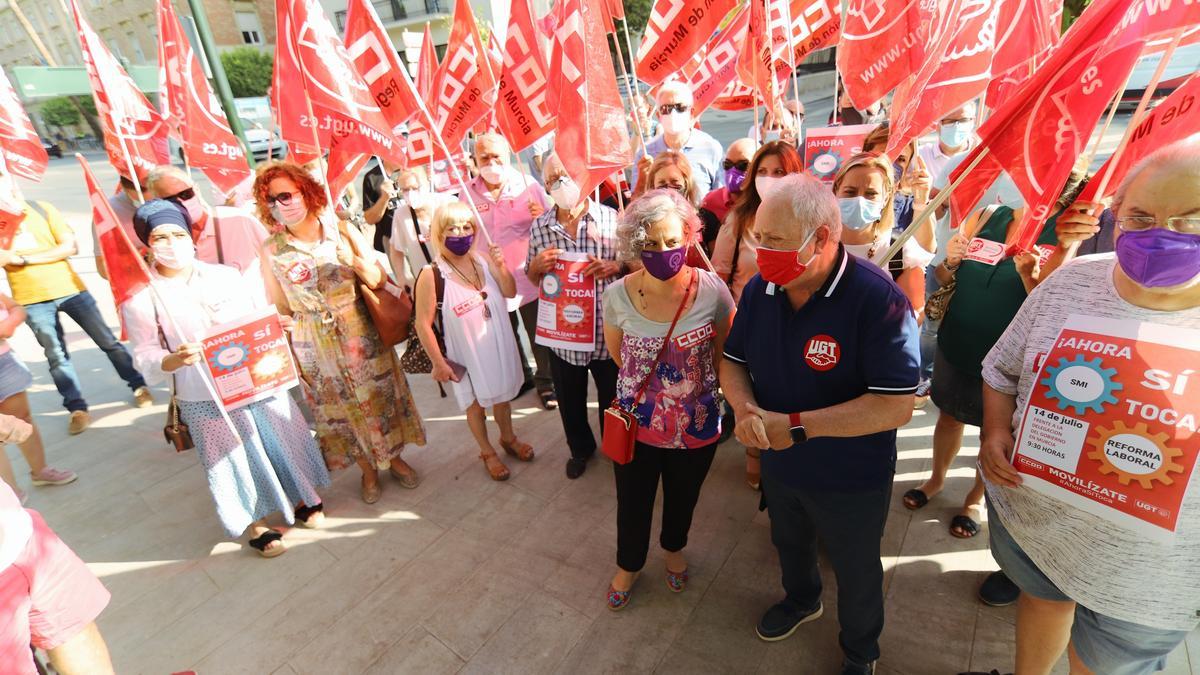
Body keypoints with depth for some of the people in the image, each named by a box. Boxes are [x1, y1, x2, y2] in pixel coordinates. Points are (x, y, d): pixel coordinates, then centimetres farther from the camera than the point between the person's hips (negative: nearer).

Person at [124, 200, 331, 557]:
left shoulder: (226, 275, 1)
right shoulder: (140, 296, -6)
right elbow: (144, 357, -7)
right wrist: (174, 360, -27)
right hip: (205, 399, -2)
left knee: (283, 440, 14)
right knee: (235, 457, 10)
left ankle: (301, 498, 39)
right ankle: (256, 524, 32)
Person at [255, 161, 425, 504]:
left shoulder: (342, 231, -6)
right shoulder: (272, 250, -7)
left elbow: (379, 279, -5)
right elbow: (279, 308, 2)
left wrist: (361, 265, -20)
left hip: (361, 333, 1)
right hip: (315, 345, 0)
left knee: (381, 395, 12)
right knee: (340, 407, 12)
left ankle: (394, 458, 36)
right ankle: (368, 470, 35)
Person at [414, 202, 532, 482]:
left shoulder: (483, 261, -8)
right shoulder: (432, 275, -21)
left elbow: (510, 292, -2)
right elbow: (423, 324, -18)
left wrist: (501, 266, -19)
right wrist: (438, 362, -14)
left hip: (498, 345, 4)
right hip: (466, 355, -4)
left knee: (502, 395, 23)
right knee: (475, 403, 16)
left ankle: (508, 438, 49)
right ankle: (487, 452, 40)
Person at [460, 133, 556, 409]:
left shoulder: (528, 185, -5)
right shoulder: (468, 193, 0)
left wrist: (541, 215, -23)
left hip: (528, 278, -3)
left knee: (538, 335, 10)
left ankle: (546, 381, 31)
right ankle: (520, 377, 43)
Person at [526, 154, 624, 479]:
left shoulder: (611, 218, -8)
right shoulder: (539, 227, 0)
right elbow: (532, 279, 10)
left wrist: (615, 265, -21)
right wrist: (537, 265, -13)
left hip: (607, 330, -2)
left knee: (612, 397, 17)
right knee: (570, 400, 20)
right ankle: (580, 448, 48)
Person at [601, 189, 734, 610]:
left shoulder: (712, 290, -21)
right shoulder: (618, 295, -18)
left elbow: (726, 352, -3)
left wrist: (695, 381, 2)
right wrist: (645, 384, 7)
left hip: (697, 424, 0)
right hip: (637, 422, 0)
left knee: (683, 498, 27)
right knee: (632, 504, 20)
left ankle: (674, 549, 60)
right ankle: (629, 564, 52)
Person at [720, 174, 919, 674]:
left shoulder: (878, 299, -29)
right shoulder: (760, 289, -11)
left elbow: (897, 406, -32)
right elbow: (734, 360, -1)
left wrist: (796, 425, -33)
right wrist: (745, 408, -22)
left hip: (852, 481, -5)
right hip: (778, 464, 5)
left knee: (855, 572, 22)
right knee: (789, 544, 31)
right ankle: (801, 600, 64)